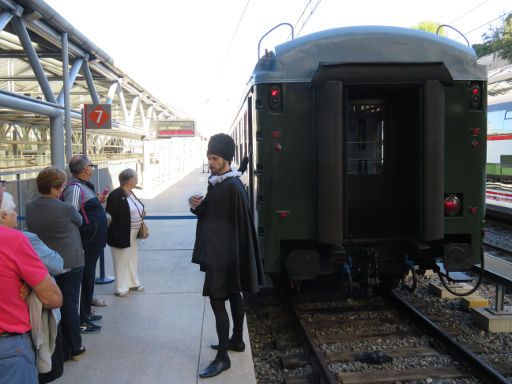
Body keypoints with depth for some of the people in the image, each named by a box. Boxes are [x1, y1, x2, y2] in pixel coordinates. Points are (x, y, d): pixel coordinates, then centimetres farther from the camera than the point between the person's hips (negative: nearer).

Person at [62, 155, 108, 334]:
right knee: (86, 281, 0)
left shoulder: (84, 186, 11)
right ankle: (82, 322, 11)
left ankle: (86, 313, 35)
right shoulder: (75, 188, -20)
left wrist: (97, 201, 9)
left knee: (89, 280, 20)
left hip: (92, 243, 10)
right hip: (86, 245, -10)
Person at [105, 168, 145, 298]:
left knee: (132, 258, 18)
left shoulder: (130, 193, 8)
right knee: (122, 260, 1)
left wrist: (140, 214, 1)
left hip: (133, 234, 9)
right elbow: (111, 216, -20)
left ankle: (133, 283, 32)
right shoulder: (116, 195, -19)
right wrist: (117, 235, -22)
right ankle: (120, 289, 13)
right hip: (122, 234, -9)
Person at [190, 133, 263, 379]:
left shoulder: (231, 186, -19)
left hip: (223, 253, -10)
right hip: (224, 251, 10)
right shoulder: (219, 182, 11)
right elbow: (211, 213, 14)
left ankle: (223, 357, -2)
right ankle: (237, 340, 33)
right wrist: (198, 205, -3)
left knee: (217, 300, -8)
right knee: (233, 294, 19)